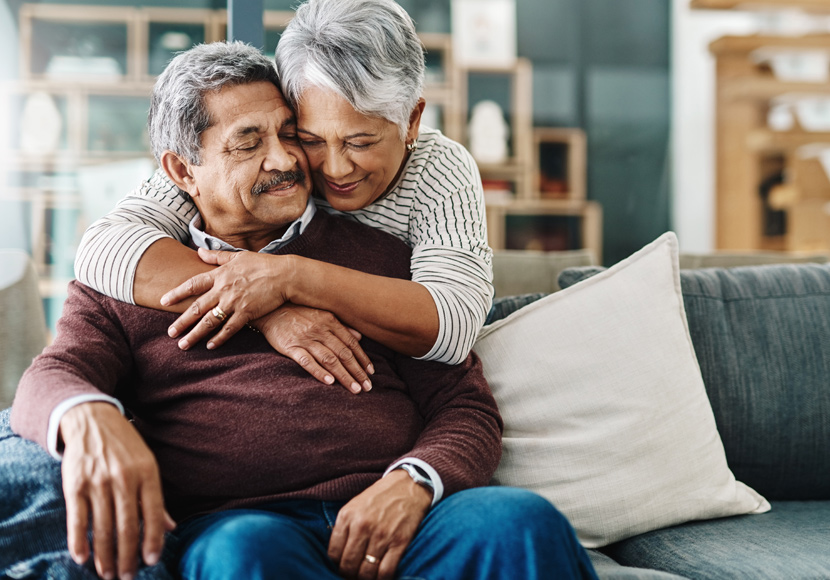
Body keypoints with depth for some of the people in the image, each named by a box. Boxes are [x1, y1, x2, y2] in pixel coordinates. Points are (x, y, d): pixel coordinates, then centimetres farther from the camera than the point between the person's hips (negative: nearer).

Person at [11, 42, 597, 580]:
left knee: (525, 522, -30)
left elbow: (466, 407, 14)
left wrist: (412, 484, -10)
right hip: (234, 522, -1)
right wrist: (88, 417, -23)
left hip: (394, 517, 2)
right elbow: (50, 378, 5)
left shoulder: (382, 254, 20)